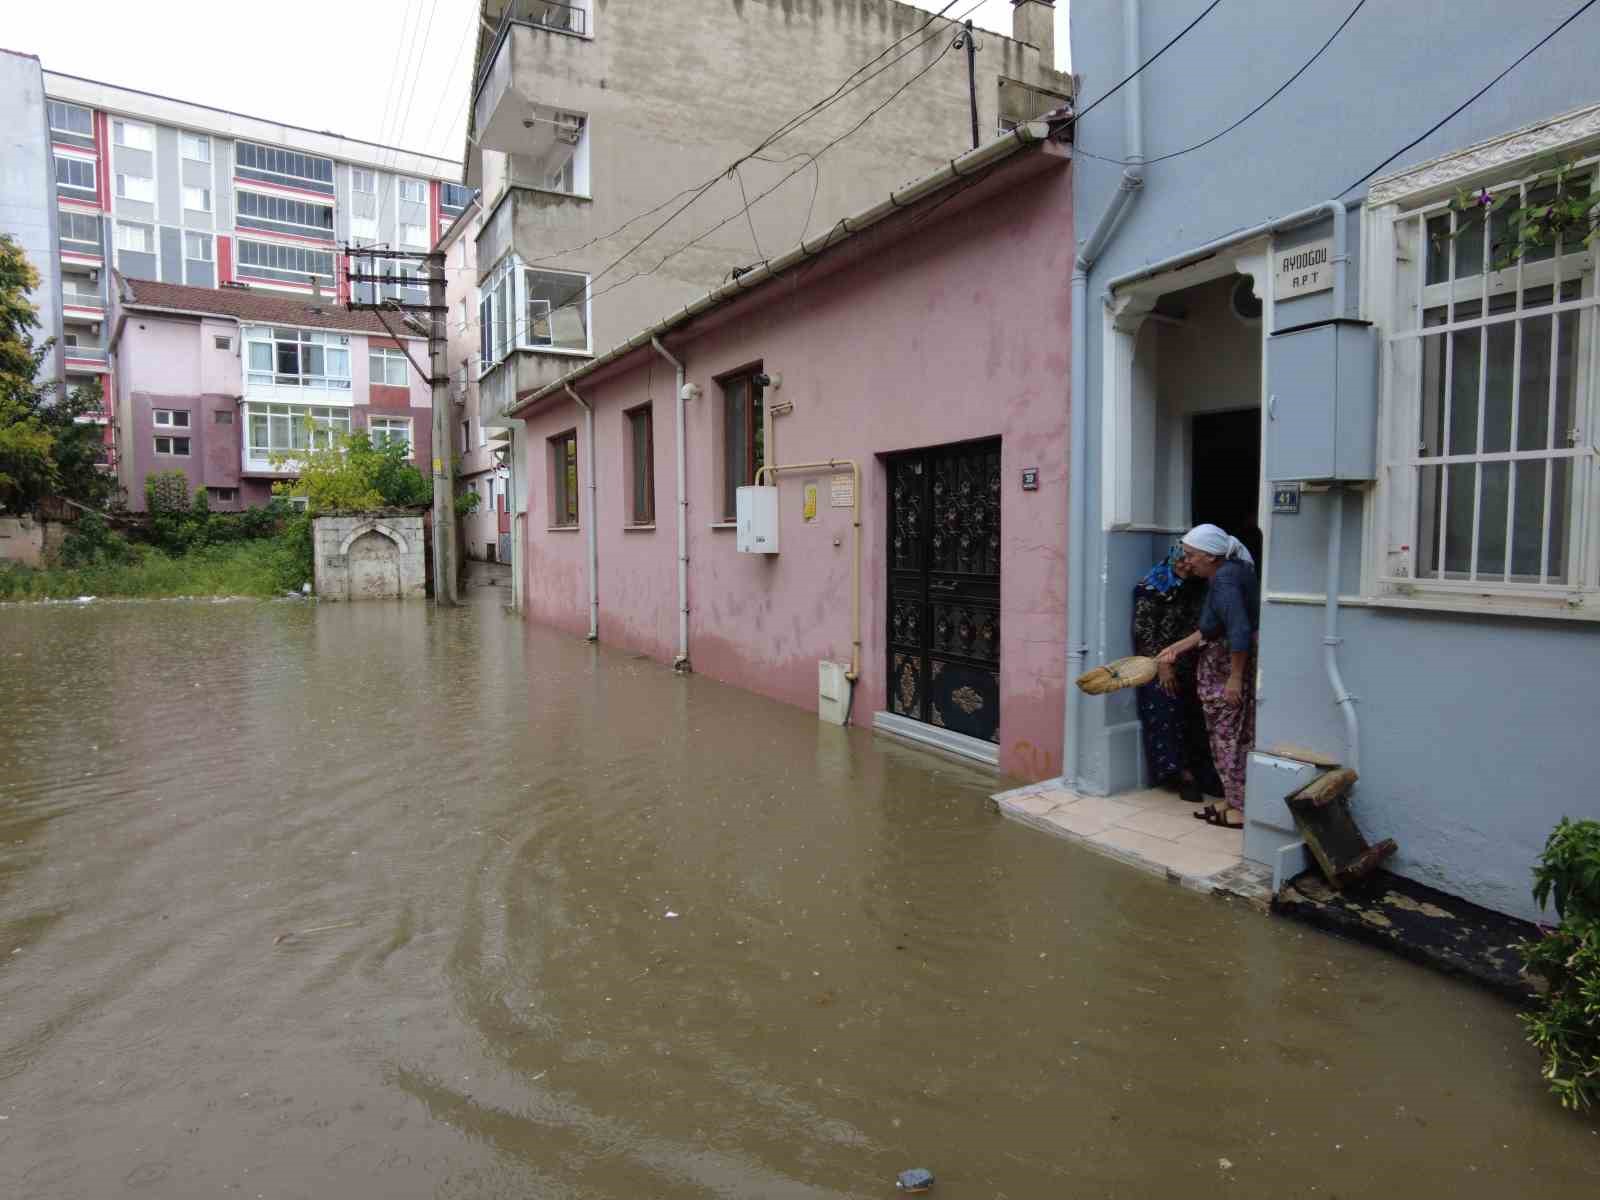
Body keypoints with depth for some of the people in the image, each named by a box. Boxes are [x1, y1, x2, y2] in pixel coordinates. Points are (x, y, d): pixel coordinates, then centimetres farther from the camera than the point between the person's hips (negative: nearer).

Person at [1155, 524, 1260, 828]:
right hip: (1220, 667, 10)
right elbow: (1210, 629, 14)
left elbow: (1240, 631, -28)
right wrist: (1176, 648, 12)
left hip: (1230, 667, -10)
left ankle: (1240, 810, 8)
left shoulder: (1223, 580, -20)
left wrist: (1235, 678, -26)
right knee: (1228, 735, 16)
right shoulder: (1231, 571, 11)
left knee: (1231, 736, -1)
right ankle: (1233, 801, 25)